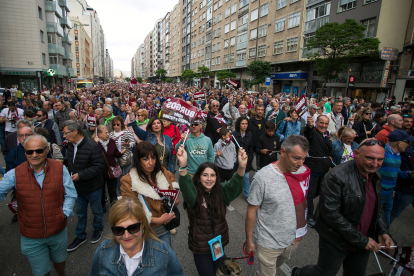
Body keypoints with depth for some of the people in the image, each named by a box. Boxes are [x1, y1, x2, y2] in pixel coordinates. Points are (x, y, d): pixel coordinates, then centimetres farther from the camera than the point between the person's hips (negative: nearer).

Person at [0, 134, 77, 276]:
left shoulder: (60, 169, -11)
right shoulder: (15, 174, -10)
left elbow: (71, 194, -8)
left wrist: (64, 213, -19)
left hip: (58, 231, 1)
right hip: (31, 238, 0)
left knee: (59, 260, 27)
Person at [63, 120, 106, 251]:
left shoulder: (92, 146, -25)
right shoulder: (70, 145, -1)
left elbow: (99, 166, -27)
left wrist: (80, 175, -29)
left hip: (92, 188, -6)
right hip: (78, 187, 6)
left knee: (96, 211, 17)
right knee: (80, 213, 20)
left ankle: (98, 229, 42)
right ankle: (80, 236, 38)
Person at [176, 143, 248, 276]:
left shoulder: (221, 191, -9)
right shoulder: (193, 194, -19)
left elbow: (235, 185, -26)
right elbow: (185, 186, -40)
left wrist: (242, 167, -46)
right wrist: (183, 166, -60)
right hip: (201, 245, -3)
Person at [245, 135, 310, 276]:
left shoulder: (304, 172, -8)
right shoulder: (263, 177, -24)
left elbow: (303, 202, 6)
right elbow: (251, 211, -15)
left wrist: (300, 230, 9)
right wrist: (249, 240, -8)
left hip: (293, 238, 5)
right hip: (269, 242, -5)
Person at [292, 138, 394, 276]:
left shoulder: (376, 177, 2)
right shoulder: (337, 176, -25)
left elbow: (377, 207, 16)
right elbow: (330, 213, -26)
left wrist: (383, 232, 1)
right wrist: (361, 240, -20)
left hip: (363, 243, 7)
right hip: (336, 244, -7)